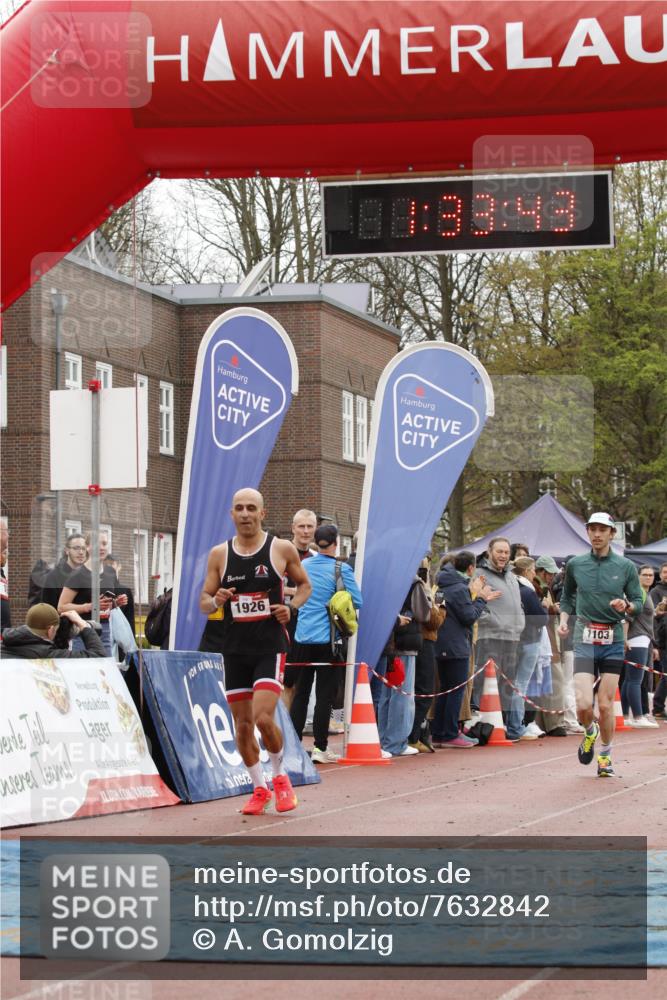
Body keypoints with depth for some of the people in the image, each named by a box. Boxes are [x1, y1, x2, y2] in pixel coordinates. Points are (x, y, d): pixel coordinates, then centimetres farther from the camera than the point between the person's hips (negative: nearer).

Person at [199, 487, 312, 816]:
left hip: (270, 647, -3)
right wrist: (215, 601, -14)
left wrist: (291, 607, -6)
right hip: (234, 649, 3)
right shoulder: (219, 554, 4)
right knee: (242, 724, 6)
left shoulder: (282, 549, -1)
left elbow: (304, 584, 13)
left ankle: (280, 776, 11)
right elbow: (204, 601, 9)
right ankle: (259, 789, 23)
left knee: (263, 718, -16)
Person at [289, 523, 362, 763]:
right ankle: (320, 748, -1)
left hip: (303, 637, 4)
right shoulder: (341, 569, -9)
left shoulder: (304, 565, 4)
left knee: (301, 692, 11)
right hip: (328, 639, -4)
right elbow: (357, 602, -7)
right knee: (324, 694, 0)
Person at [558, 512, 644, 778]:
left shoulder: (626, 567, 2)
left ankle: (605, 756, 22)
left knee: (606, 705, 1)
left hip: (613, 641, 0)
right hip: (584, 640, 0)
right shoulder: (575, 564, 6)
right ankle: (590, 732, 22)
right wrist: (563, 620, 4)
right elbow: (567, 596, 20)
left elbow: (639, 602, 7)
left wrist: (626, 605, -15)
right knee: (584, 705, -13)